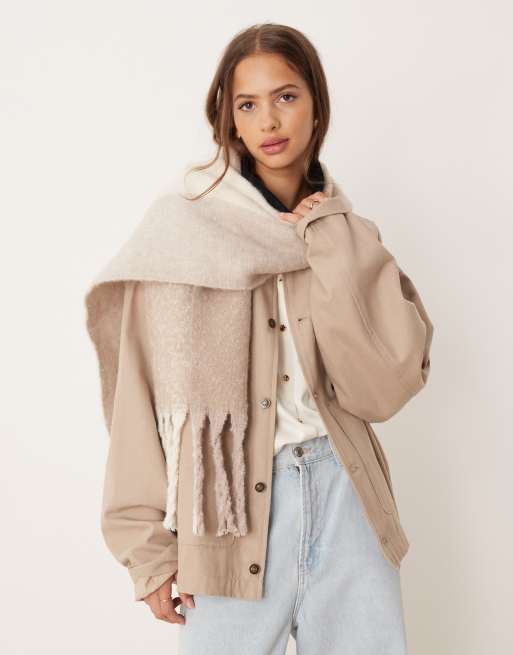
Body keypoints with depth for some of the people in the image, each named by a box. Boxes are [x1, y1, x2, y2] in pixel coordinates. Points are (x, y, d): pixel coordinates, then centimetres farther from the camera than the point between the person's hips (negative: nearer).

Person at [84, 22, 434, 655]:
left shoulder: (346, 234, 8)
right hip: (235, 507, -3)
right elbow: (142, 392, -4)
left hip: (344, 492, 3)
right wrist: (148, 543, -6)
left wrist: (329, 246, -6)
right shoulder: (184, 223, -4)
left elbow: (386, 386, -4)